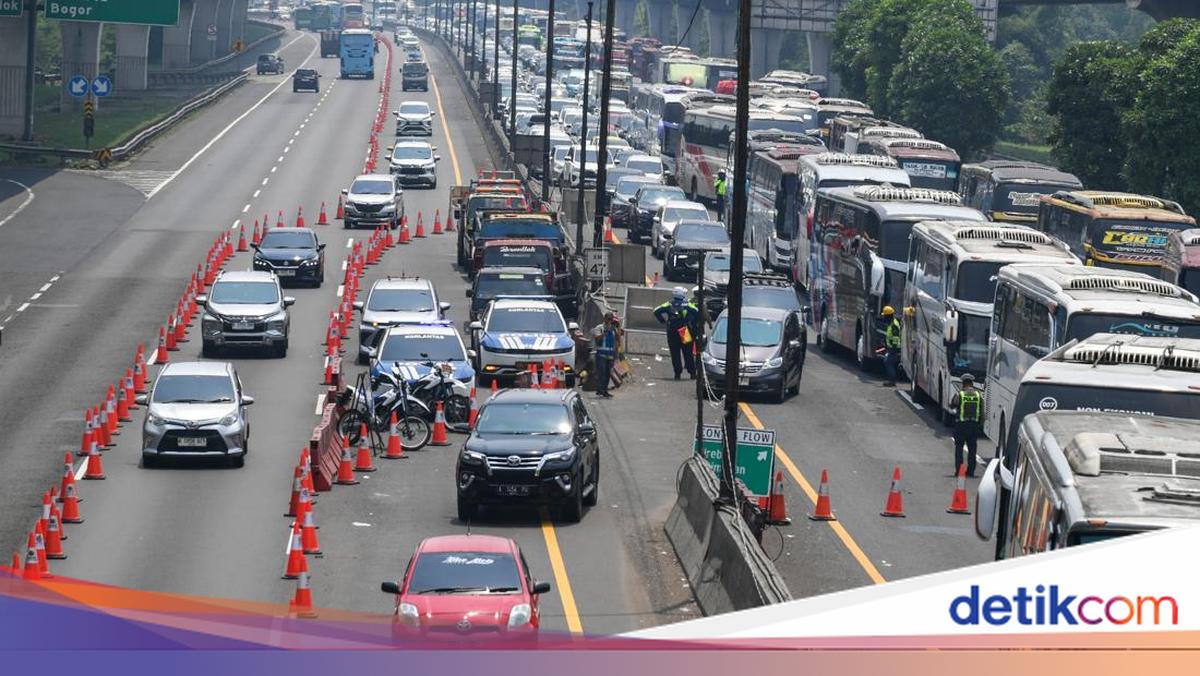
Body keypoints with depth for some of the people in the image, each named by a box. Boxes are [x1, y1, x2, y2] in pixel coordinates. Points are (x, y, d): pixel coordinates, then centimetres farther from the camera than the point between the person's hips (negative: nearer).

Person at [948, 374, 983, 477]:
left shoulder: (959, 394, -8)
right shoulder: (979, 395, 1)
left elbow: (952, 406, 5)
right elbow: (982, 412, 4)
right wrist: (981, 426, 10)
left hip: (961, 424, -3)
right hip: (974, 425, 3)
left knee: (959, 447, 7)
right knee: (972, 449, 10)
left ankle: (959, 470, 2)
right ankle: (971, 471, 9)